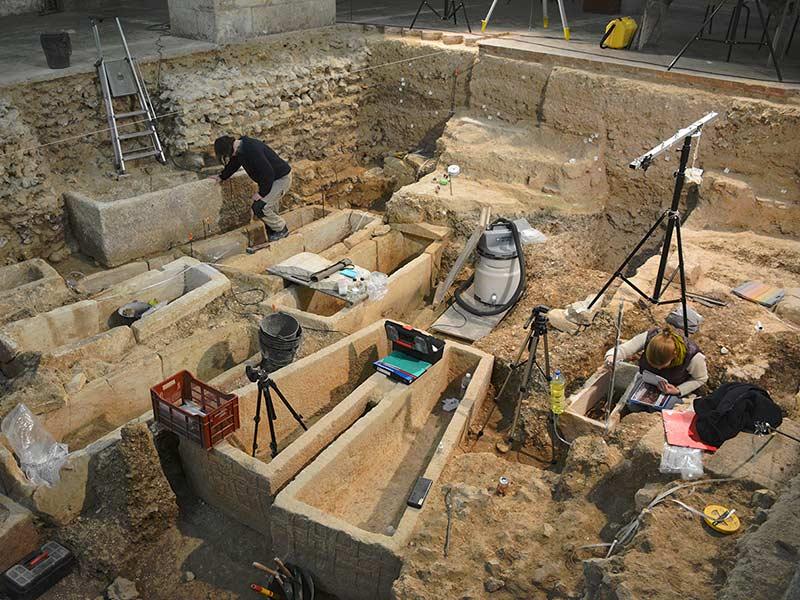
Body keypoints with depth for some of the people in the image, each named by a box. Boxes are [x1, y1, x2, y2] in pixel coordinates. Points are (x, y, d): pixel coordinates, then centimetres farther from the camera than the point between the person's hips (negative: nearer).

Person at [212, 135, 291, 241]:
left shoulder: (252, 151, -31)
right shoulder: (240, 148, 1)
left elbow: (268, 173, -29)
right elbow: (233, 163, 24)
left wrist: (262, 192, -19)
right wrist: (222, 176, 28)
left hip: (282, 178, -10)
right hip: (272, 177, 10)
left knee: (259, 207, -10)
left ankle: (281, 230, 6)